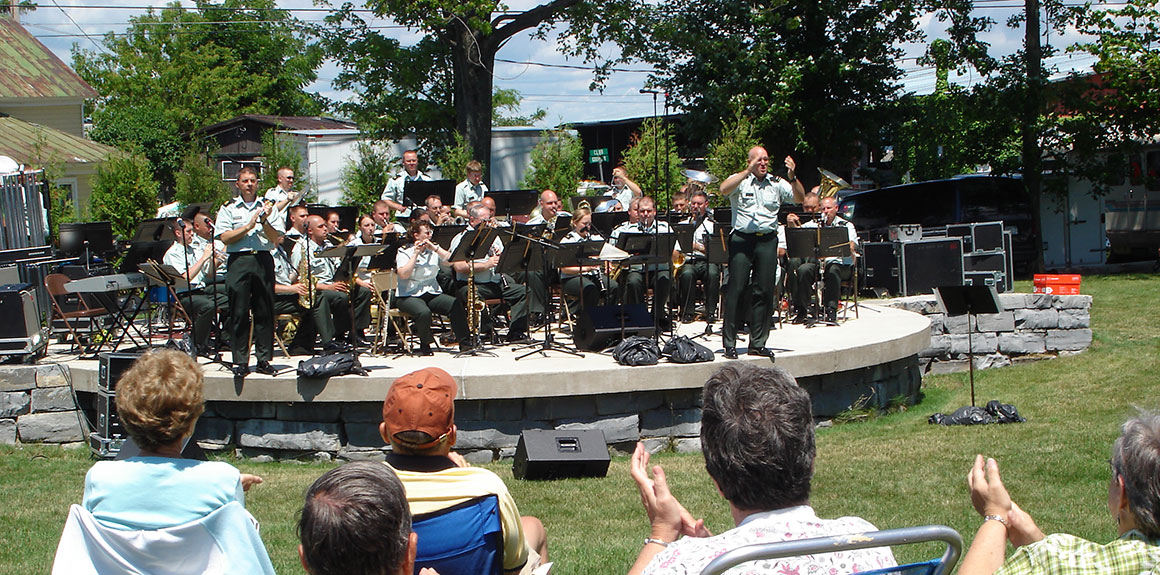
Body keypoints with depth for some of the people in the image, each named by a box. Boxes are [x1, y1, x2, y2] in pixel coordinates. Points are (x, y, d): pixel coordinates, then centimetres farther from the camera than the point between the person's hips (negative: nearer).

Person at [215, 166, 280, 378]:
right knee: (239, 313, -2)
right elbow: (225, 238, -2)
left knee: (265, 312, 2)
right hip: (239, 262, -2)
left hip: (263, 260, 2)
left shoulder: (266, 207, 13)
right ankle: (240, 361, 3)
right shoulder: (228, 208, 9)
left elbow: (275, 238, 5)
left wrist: (263, 221, -10)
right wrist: (248, 226, -7)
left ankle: (264, 359, 8)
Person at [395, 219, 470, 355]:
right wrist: (415, 254, -16)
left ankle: (463, 342, -15)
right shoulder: (404, 252, -1)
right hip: (410, 296, -5)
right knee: (424, 312, -36)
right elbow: (403, 274, -17)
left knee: (456, 305, -22)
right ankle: (425, 345, -10)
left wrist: (435, 248, -8)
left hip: (433, 293, 5)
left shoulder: (435, 249, 14)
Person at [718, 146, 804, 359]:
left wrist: (792, 177, -13)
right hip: (742, 239, -3)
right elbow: (724, 189, -19)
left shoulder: (776, 183, 11)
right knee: (736, 289, -5)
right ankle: (729, 343, 0)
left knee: (765, 291, 3)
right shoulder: (740, 180, 2)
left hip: (768, 241, 3)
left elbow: (799, 198, 2)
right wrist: (748, 171, -25)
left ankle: (758, 343, 12)